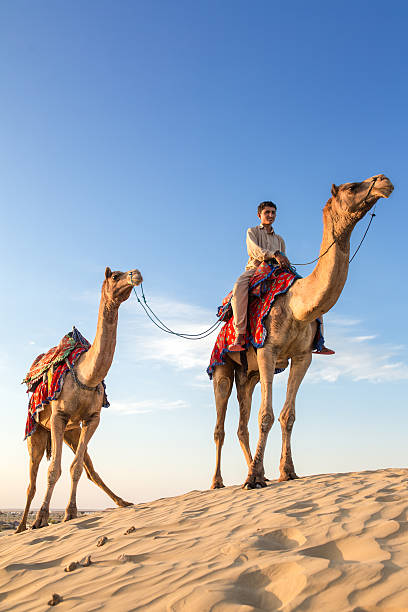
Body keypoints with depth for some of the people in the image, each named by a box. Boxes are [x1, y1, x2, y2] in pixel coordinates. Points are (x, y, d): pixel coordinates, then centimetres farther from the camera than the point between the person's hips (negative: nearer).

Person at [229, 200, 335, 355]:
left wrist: (286, 264, 0)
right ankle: (240, 336, -45)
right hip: (255, 269, -4)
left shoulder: (279, 239, 29)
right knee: (239, 286, -40)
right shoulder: (252, 231, 16)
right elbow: (254, 250, -6)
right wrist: (275, 254, -22)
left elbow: (285, 263, 25)